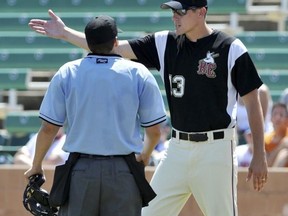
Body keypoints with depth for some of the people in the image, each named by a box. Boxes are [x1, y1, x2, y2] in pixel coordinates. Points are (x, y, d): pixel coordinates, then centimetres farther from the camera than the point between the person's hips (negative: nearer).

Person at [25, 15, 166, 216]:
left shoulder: (67, 73, 1)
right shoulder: (138, 73, 0)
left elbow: (49, 128, 1)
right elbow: (154, 131, 2)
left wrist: (36, 166, 16)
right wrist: (144, 157, 22)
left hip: (80, 169, 1)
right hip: (123, 171, -1)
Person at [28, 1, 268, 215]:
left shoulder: (231, 49, -8)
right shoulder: (165, 43, 6)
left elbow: (253, 101, -6)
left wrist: (260, 155, -9)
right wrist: (65, 33, 0)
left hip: (216, 148, -6)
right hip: (178, 148, 6)